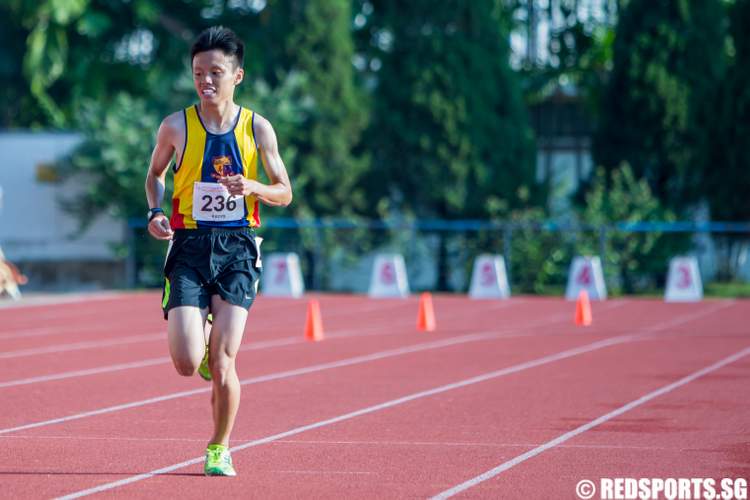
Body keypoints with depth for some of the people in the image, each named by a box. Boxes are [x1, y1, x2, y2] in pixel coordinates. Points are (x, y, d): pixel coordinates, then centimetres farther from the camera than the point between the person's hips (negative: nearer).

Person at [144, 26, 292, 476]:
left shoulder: (257, 128, 1)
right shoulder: (177, 126, 1)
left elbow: (284, 193, 7)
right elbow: (156, 174, 18)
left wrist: (251, 187, -14)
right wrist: (156, 211, -1)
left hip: (238, 249, 0)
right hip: (190, 246, 0)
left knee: (223, 362, -7)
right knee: (186, 363, -12)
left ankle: (220, 448, 15)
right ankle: (204, 346, 27)